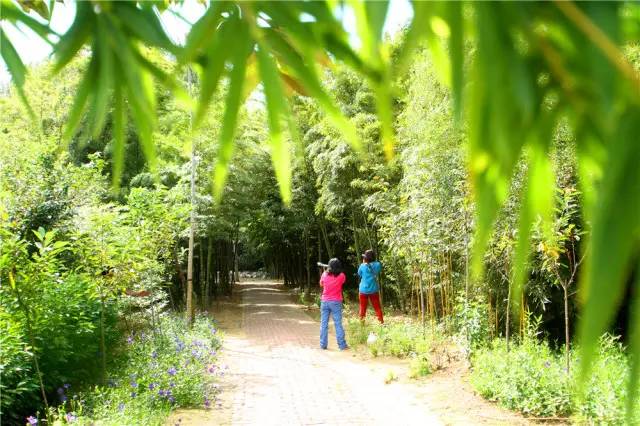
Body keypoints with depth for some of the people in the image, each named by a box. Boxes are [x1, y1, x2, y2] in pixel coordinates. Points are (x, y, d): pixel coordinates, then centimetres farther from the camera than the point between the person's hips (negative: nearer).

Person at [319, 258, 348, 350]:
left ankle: (323, 344, 10)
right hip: (336, 302, -1)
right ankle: (342, 345, 2)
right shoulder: (341, 276, -7)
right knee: (338, 324, 1)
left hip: (325, 302, 2)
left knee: (324, 324, 8)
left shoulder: (325, 274, -4)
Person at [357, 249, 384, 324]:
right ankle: (381, 322, 11)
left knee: (363, 307, 12)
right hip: (374, 290, 1)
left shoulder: (363, 266, -13)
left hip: (364, 290, -1)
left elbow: (359, 274, 4)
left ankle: (361, 322, 15)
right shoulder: (377, 265, -9)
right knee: (377, 307, 11)